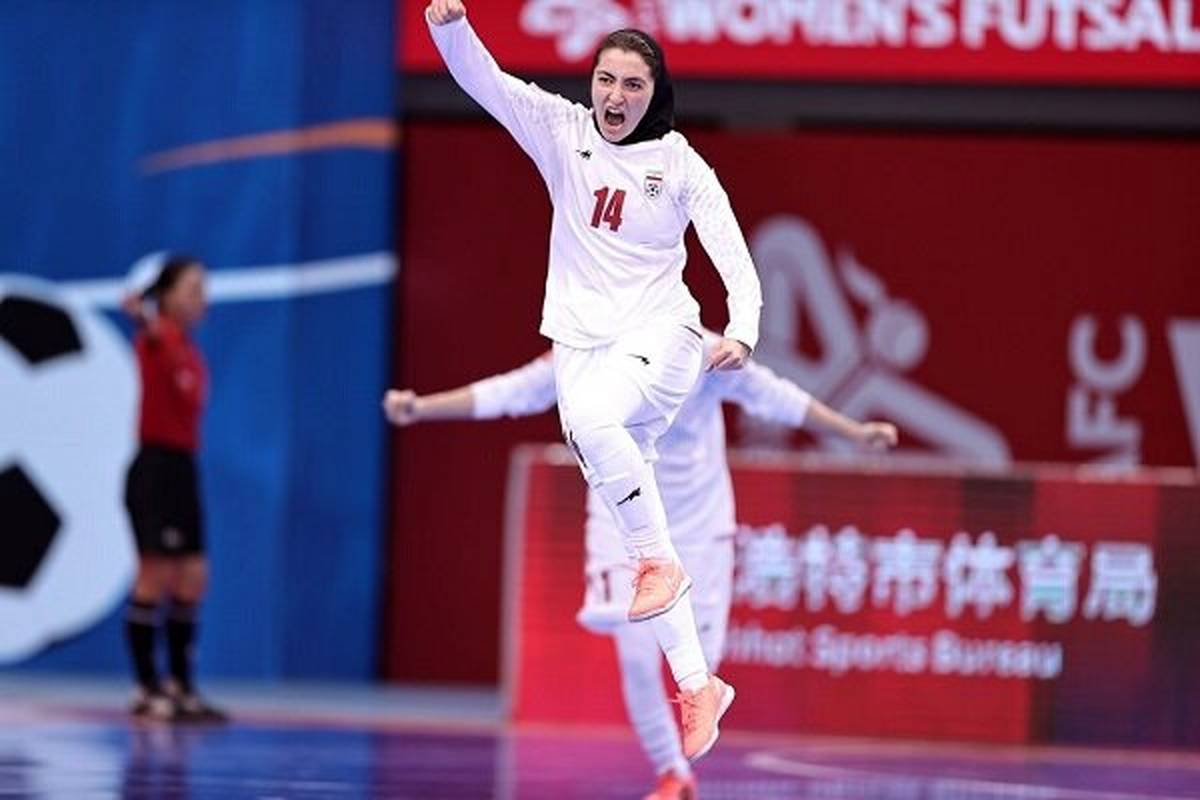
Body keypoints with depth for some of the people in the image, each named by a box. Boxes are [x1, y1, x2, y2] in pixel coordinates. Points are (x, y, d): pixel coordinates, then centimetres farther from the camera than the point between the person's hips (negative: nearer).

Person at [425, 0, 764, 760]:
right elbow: (485, 81, -9)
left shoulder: (682, 165, -3)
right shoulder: (564, 132, 2)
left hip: (659, 334, -4)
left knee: (592, 418, -36)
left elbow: (733, 254, -9)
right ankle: (697, 684, 6)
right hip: (581, 341, 4)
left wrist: (742, 329, -27)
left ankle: (659, 560, -16)